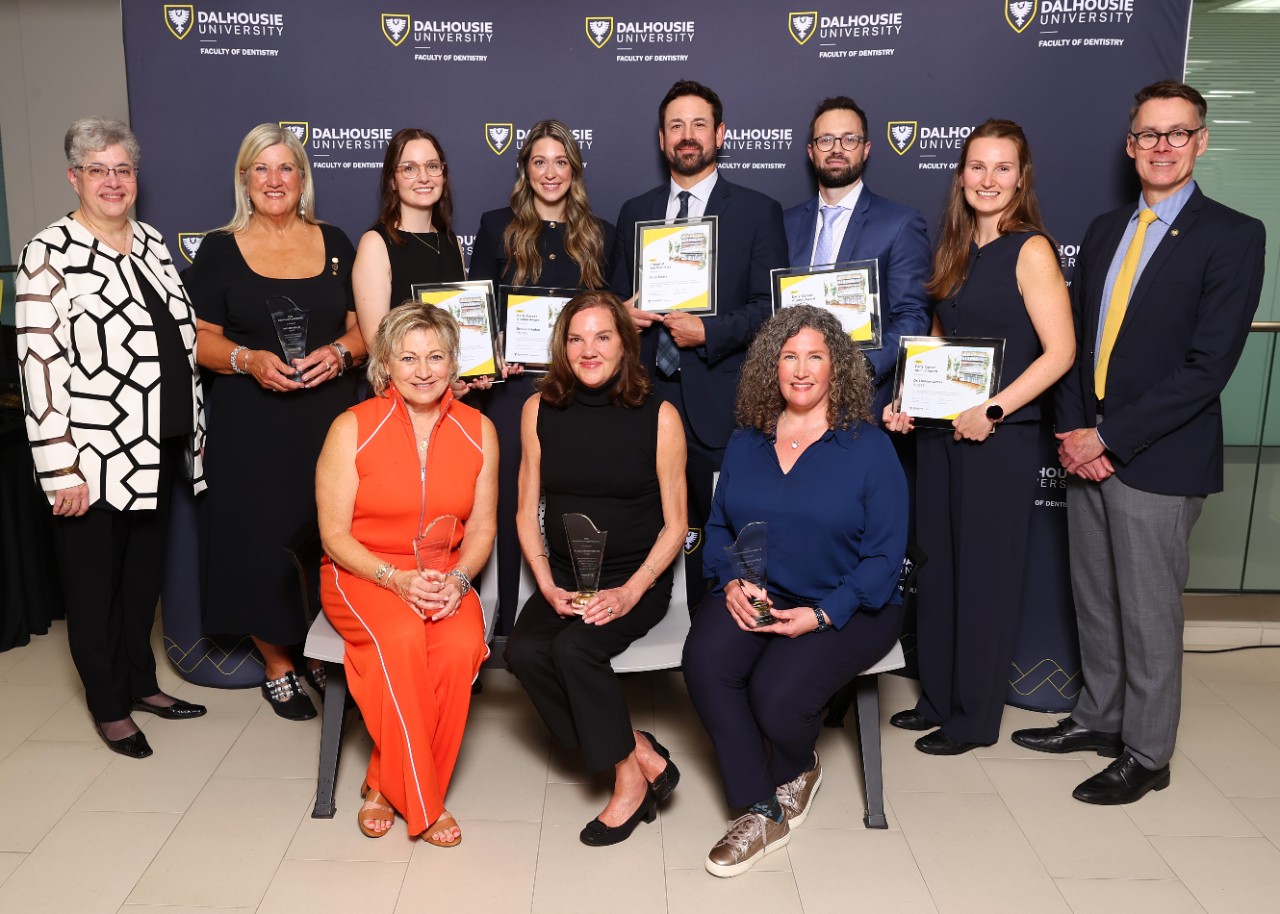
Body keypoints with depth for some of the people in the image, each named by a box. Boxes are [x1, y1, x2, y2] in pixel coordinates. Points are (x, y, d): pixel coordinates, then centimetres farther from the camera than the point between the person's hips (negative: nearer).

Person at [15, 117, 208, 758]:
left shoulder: (151, 243, 10)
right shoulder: (50, 255, -11)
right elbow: (40, 365, -16)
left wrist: (195, 425, 14)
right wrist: (62, 468, -18)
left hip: (160, 448, 7)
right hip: (94, 459, -6)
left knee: (145, 572, 18)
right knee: (95, 582, 9)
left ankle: (141, 682, 35)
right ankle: (109, 707, 24)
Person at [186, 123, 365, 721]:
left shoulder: (334, 244, 10)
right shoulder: (221, 249, 4)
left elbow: (365, 328, 9)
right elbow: (201, 338, 1)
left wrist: (340, 351, -11)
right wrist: (248, 359, -17)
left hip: (328, 417, 2)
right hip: (251, 422, -1)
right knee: (262, 538, 1)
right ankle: (278, 666, 19)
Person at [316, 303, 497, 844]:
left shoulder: (478, 430, 3)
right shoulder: (352, 428, -6)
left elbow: (481, 528, 6)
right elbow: (334, 535, -5)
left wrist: (458, 579, -14)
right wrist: (396, 579, -20)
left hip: (444, 579, 2)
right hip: (361, 574, -2)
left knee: (462, 645, -30)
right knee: (402, 638, -34)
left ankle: (388, 787, -9)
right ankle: (421, 802, -14)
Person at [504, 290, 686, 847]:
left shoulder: (659, 416, -6)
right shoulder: (539, 410, 3)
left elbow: (675, 525, -2)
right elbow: (527, 514, 7)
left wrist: (630, 592, -15)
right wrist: (548, 586, -7)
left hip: (637, 581, -4)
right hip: (565, 578, 4)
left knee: (573, 648, -29)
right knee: (523, 652, -24)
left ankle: (630, 773, -4)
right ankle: (642, 754, -9)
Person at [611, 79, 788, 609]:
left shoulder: (757, 212, 5)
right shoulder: (635, 212, 16)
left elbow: (769, 306, -1)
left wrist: (708, 332, -14)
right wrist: (623, 314, -1)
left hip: (719, 401, -3)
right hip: (647, 394, 3)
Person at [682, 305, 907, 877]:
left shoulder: (868, 447, -3)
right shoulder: (745, 443, 10)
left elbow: (884, 553, -6)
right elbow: (718, 526, 14)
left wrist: (822, 614, -17)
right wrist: (730, 582, -8)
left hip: (846, 606, -3)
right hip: (754, 595, 4)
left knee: (776, 691, -28)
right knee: (704, 659, -28)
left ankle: (797, 769, 12)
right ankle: (761, 811, -11)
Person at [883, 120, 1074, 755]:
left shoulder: (1030, 251, -10)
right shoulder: (956, 250, 11)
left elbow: (1060, 351, -15)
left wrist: (991, 411, -19)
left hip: (999, 436, -7)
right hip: (940, 430, 7)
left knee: (984, 573, 4)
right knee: (936, 566, 13)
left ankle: (975, 718, 19)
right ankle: (938, 698, 29)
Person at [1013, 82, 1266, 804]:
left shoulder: (1232, 236, -8)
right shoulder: (1106, 230, 12)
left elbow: (1207, 366, -16)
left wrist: (1108, 438, -17)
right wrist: (1074, 431, -4)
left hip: (1159, 461, -6)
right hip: (1088, 449, 6)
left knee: (1149, 614, 5)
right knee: (1095, 601, 17)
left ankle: (1145, 754, 22)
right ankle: (1098, 718, 34)